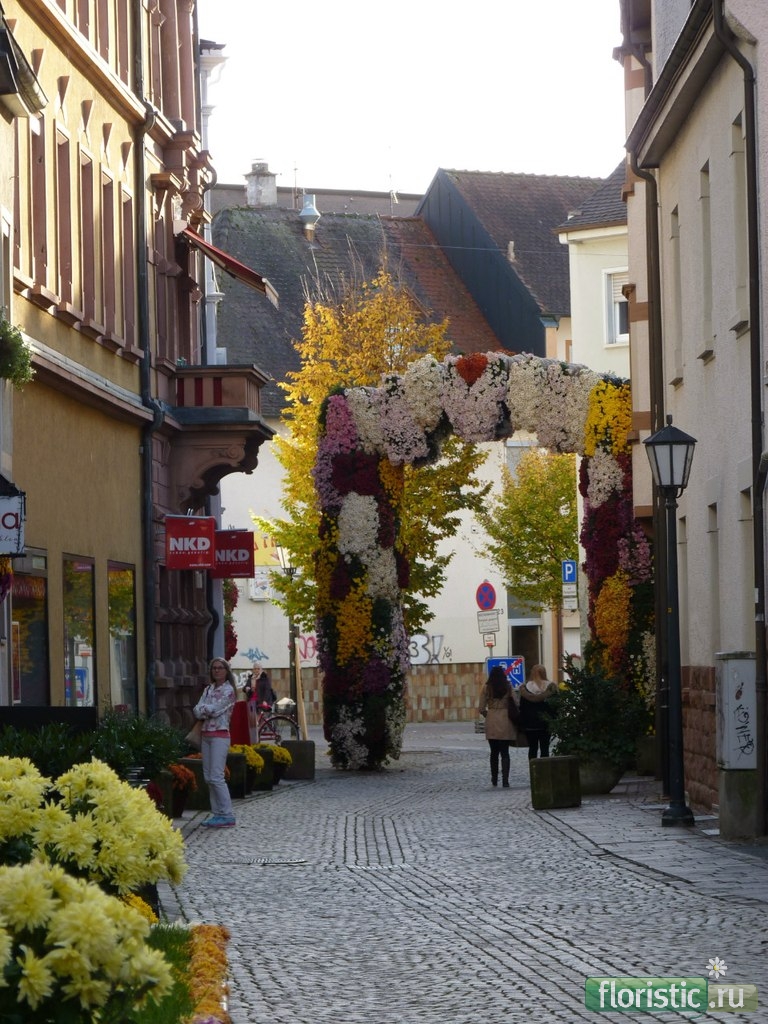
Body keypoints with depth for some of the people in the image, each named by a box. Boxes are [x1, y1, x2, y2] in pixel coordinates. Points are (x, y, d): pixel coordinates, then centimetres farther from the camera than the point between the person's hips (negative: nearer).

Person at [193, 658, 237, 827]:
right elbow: (197, 711, 6)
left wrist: (203, 708, 0)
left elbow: (215, 710, -15)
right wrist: (208, 710, -12)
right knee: (208, 777, 6)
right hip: (206, 735, 8)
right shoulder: (208, 689, 15)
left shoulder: (228, 690, -6)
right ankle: (217, 813, 11)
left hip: (220, 735, -8)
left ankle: (227, 815, -10)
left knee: (216, 776, -13)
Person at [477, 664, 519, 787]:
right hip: (505, 721, -1)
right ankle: (505, 780, -10)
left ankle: (494, 780, 18)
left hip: (491, 722, 1)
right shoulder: (508, 687, -2)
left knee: (494, 752, 13)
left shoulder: (487, 688, -1)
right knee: (505, 752, 1)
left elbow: (481, 709, -1)